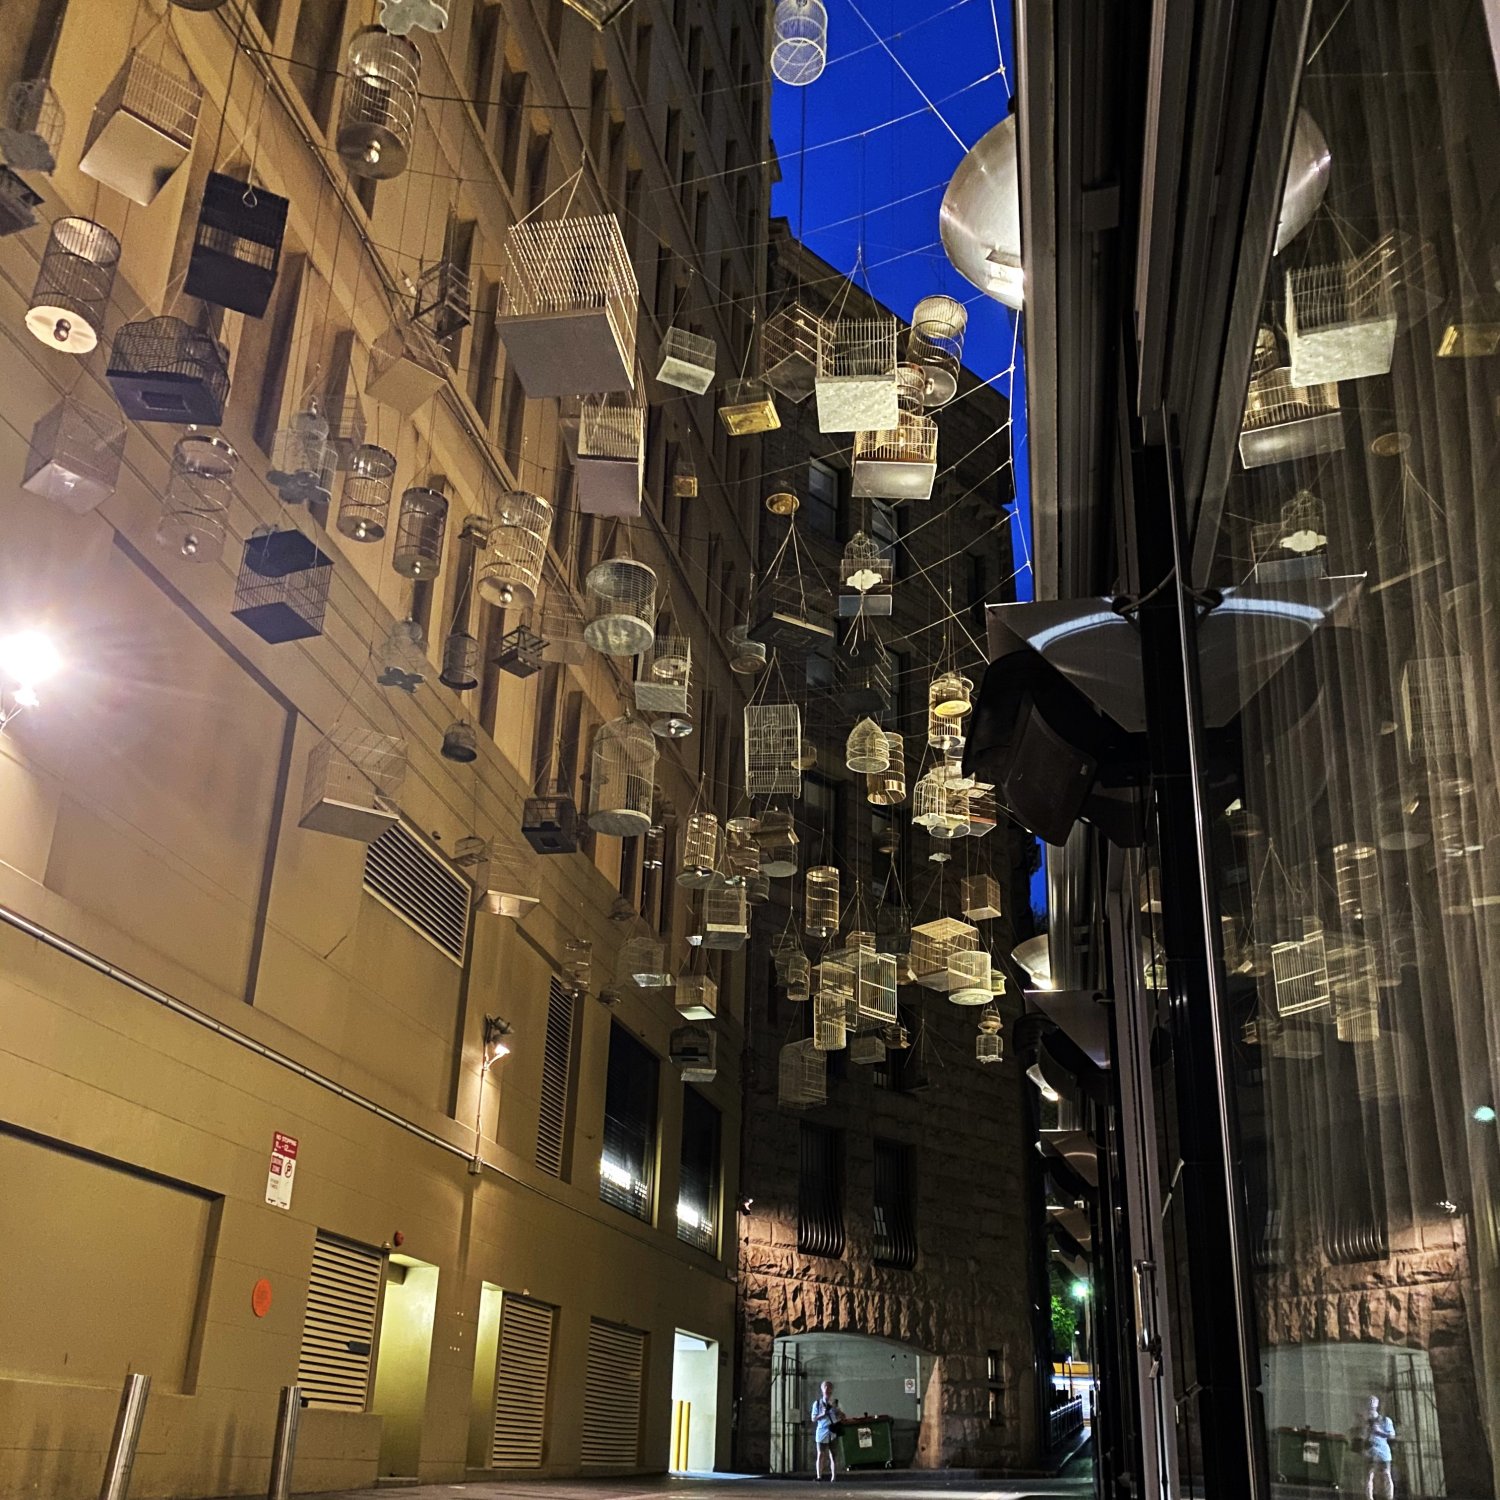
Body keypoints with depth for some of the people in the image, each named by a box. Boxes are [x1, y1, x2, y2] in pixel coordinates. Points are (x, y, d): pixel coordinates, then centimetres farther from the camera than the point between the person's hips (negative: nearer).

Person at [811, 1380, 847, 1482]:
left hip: (833, 1432, 0)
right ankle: (819, 1477, -1)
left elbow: (843, 1417, 7)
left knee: (833, 1455, -1)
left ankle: (833, 1478, 0)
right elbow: (813, 1418, 6)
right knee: (821, 1454, -2)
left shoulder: (836, 1403, 8)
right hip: (822, 1431, 0)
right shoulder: (817, 1403, 7)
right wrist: (822, 1415, -12)